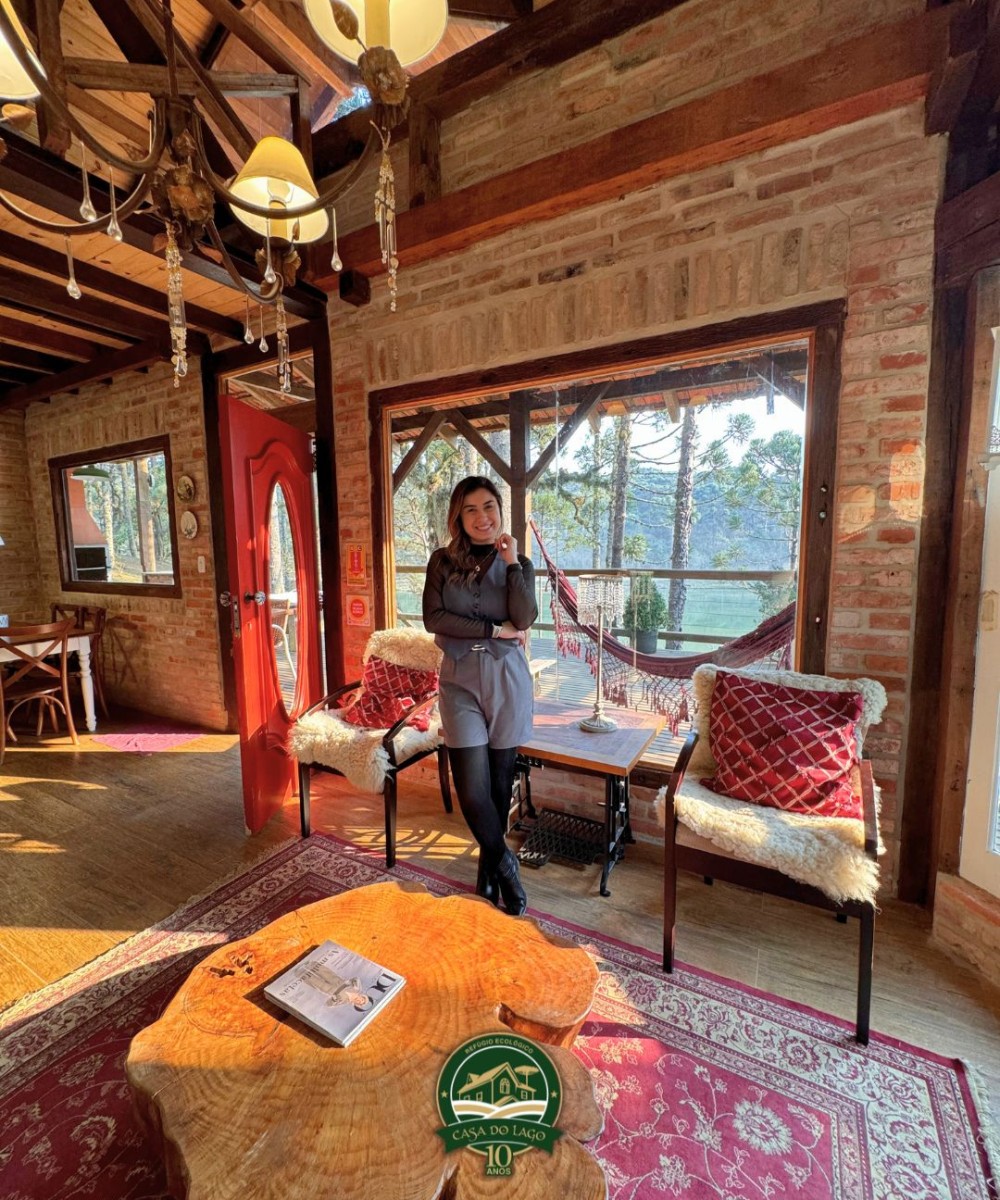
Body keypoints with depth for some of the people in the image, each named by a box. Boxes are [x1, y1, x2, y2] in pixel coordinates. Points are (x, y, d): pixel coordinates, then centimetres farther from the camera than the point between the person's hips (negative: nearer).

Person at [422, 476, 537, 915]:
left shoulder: (517, 562, 4)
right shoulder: (442, 561, 3)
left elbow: (523, 620, -11)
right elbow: (433, 619, -9)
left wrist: (512, 561, -14)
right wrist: (493, 629, -11)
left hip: (507, 679, 1)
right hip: (460, 679, 0)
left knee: (500, 780, 11)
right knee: (472, 788, -3)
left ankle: (489, 865, 36)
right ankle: (504, 864, 25)